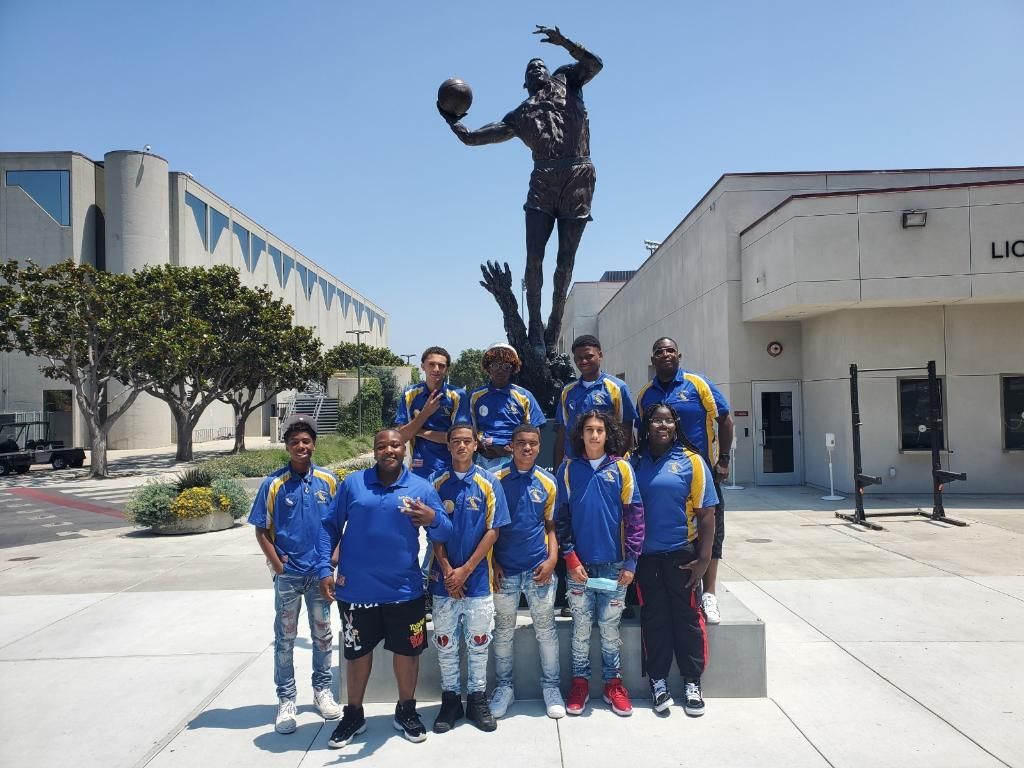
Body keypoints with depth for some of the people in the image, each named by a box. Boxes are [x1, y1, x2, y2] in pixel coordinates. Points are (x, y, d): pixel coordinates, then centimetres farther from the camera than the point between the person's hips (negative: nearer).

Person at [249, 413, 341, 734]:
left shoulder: (328, 481, -1)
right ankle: (286, 699, 21)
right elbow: (261, 531, -2)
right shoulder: (273, 483, -7)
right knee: (285, 638, 8)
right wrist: (277, 565, -10)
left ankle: (322, 689, 31)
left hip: (320, 572, 2)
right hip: (288, 574, -2)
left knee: (323, 633, 14)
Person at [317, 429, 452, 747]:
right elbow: (330, 526, 4)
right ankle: (353, 714, 35)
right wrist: (324, 568, -5)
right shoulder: (352, 483, -2)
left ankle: (406, 711, 35)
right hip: (356, 589, 0)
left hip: (404, 589, 0)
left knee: (407, 650, 13)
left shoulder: (422, 488, -3)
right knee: (357, 653, 15)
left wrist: (433, 521, -30)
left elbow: (444, 533, -6)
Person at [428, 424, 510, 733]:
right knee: (445, 643, 10)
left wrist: (465, 570, -10)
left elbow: (493, 531, -5)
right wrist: (447, 571, -9)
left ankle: (477, 699, 23)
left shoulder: (489, 483, -3)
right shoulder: (438, 484, 2)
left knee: (478, 643, 9)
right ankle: (450, 700, 24)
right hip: (444, 578, 1)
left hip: (478, 578, -1)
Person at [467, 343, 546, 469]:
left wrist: (514, 448, -9)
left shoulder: (524, 396, 8)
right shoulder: (475, 396, 12)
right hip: (484, 460, 1)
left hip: (514, 460, -1)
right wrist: (481, 445, -7)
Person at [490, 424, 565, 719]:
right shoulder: (497, 480, -3)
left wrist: (552, 558, -5)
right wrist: (492, 562, -4)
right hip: (505, 570, -1)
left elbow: (551, 526, 8)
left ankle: (551, 686, 23)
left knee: (546, 629, 9)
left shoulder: (547, 483, 2)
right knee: (503, 631, 11)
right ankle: (504, 686, 26)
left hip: (539, 569, 1)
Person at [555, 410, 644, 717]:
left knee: (610, 627, 8)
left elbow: (634, 514, -1)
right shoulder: (568, 469, 2)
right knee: (581, 627, 7)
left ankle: (613, 683, 23)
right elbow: (561, 517, 2)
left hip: (614, 565, 0)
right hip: (579, 565, 0)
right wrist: (570, 559, -5)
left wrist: (631, 561, -5)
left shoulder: (621, 468, 1)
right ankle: (580, 683, 21)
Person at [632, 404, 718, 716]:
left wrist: (704, 557, -9)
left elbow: (706, 513, -4)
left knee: (687, 616, 6)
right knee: (653, 618, 8)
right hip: (645, 555, 2)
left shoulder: (690, 461, -2)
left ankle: (692, 683, 20)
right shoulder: (634, 462, 3)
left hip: (681, 554, -1)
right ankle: (658, 681, 20)